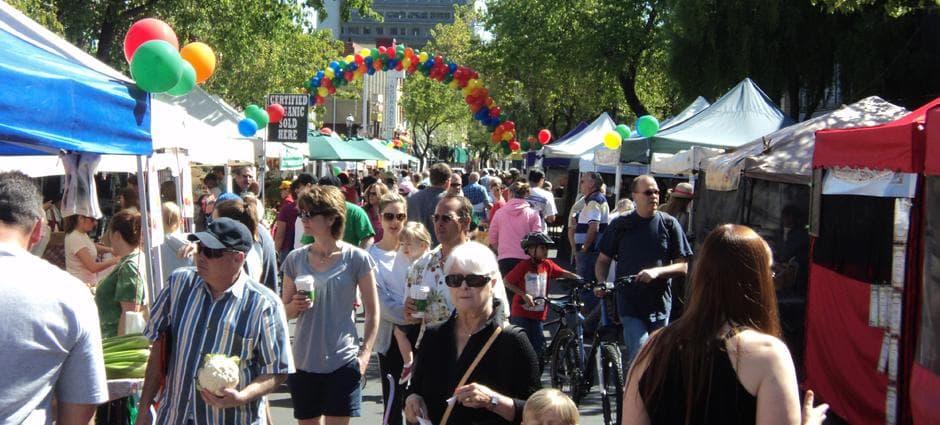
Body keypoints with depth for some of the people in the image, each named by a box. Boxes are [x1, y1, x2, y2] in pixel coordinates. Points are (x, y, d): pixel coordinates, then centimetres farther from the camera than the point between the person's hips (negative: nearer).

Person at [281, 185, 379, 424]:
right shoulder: (295, 259, 5)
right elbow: (284, 311, 13)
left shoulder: (356, 258, -5)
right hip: (303, 361, 4)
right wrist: (295, 307, -10)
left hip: (342, 362, -3)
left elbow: (373, 312, 0)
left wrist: (365, 352, -9)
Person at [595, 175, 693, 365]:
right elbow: (603, 260, 9)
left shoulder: (669, 224, 3)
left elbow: (682, 266, 2)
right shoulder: (621, 225, 3)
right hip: (630, 303, -2)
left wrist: (657, 271, -17)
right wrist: (602, 283, -11)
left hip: (660, 304, 2)